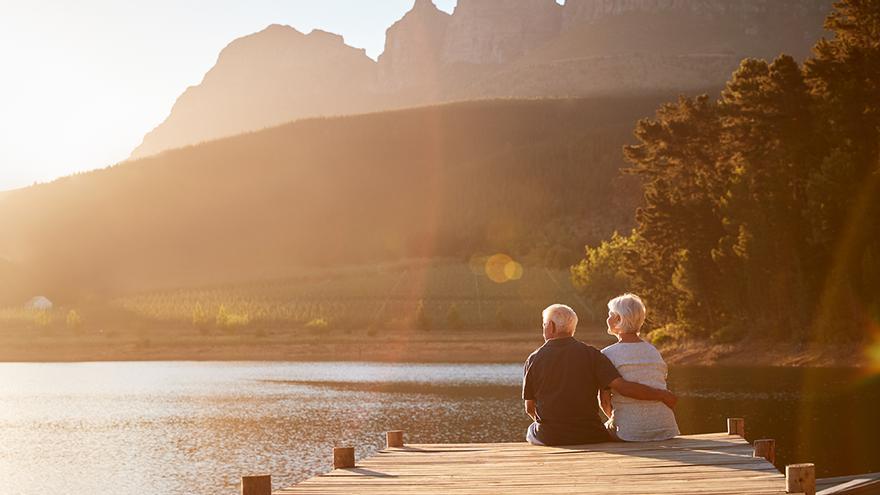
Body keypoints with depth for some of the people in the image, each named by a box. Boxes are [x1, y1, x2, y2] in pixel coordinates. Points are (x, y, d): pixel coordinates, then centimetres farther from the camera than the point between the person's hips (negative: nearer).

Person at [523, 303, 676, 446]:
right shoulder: (591, 354, -5)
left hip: (549, 438, 1)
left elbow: (530, 408, 4)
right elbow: (621, 386, -15)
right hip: (588, 437, 0)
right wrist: (662, 395, -5)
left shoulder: (534, 360, -2)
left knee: (532, 430, 34)